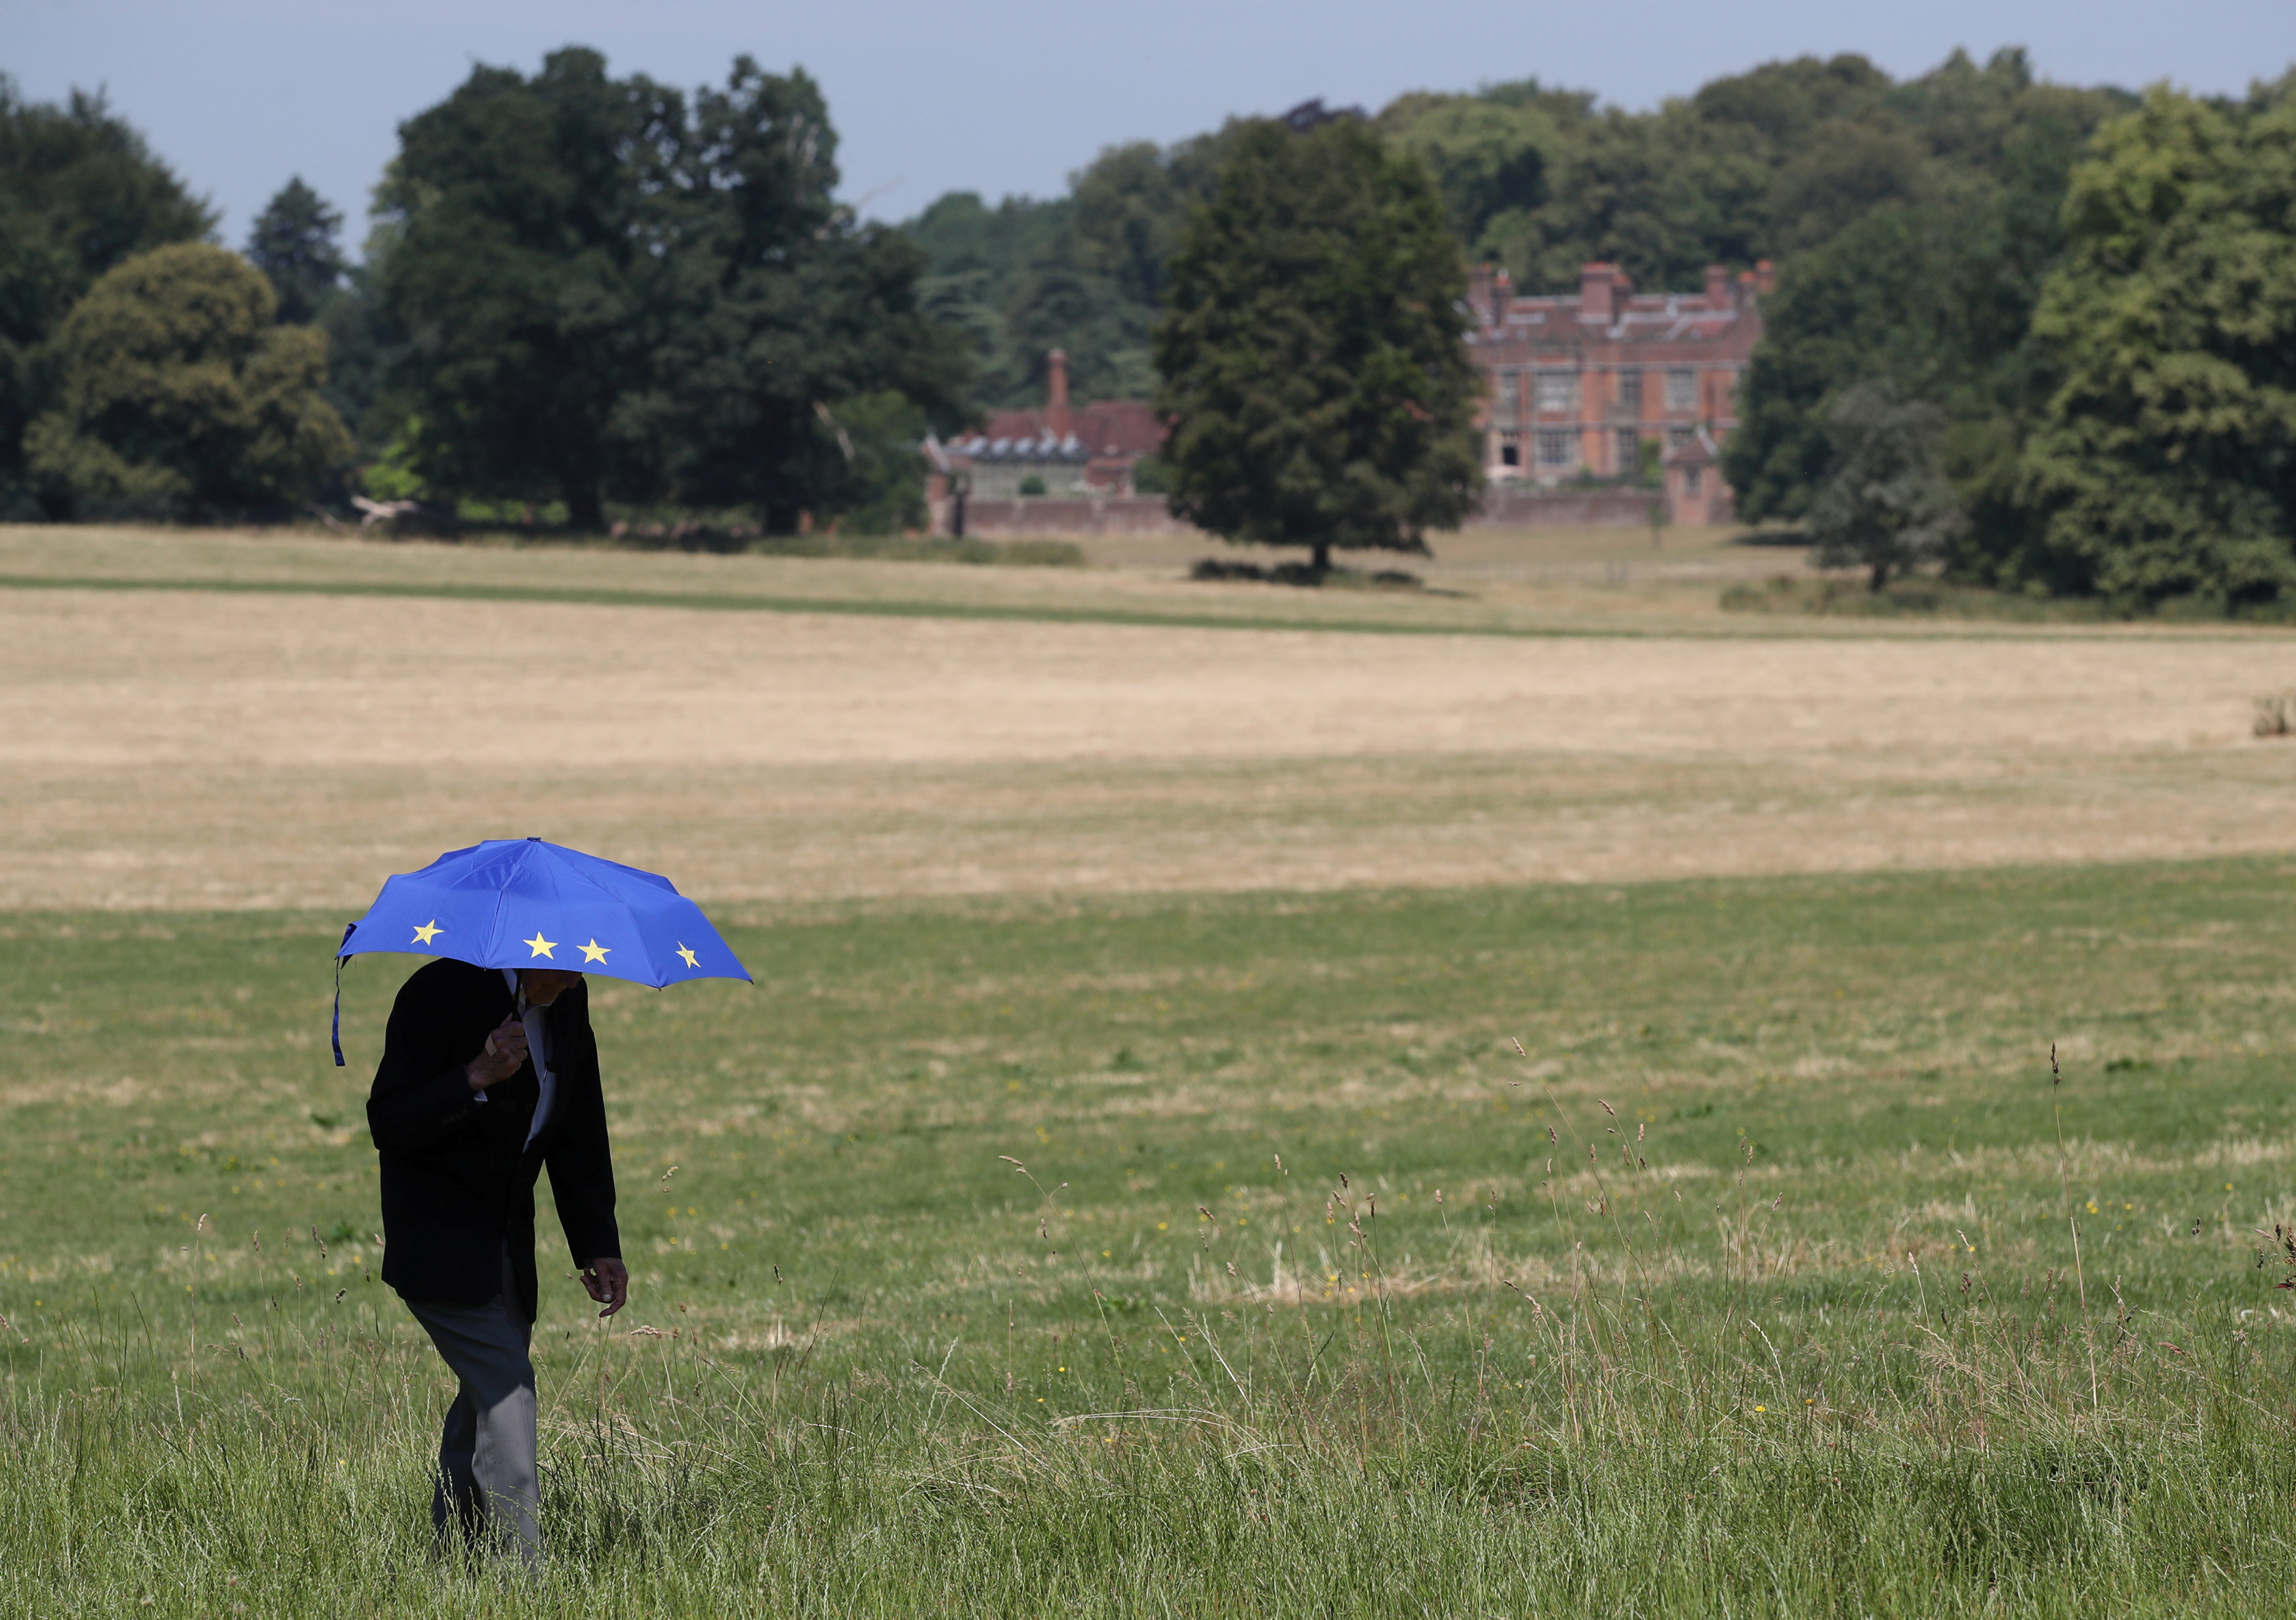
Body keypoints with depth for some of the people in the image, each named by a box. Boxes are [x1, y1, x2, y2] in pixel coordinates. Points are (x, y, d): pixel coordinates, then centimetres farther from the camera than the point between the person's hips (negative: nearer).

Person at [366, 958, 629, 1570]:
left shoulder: (567, 1002, 3)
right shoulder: (439, 993, -18)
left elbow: (580, 1134, 11)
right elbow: (389, 1126, -20)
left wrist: (599, 1246, 3)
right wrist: (476, 1077, -33)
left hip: (507, 1244, 7)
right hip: (439, 1242, -7)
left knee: (487, 1396, 9)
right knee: (505, 1387, -16)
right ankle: (522, 1578, -20)